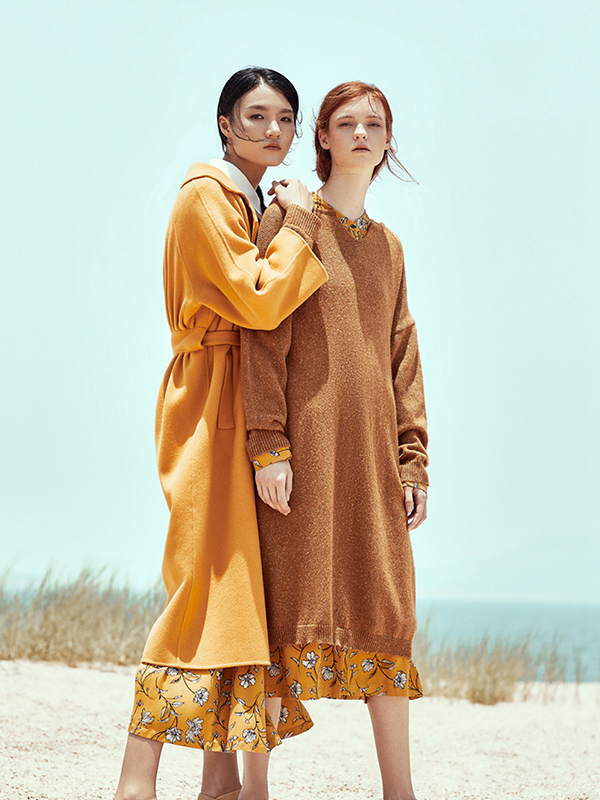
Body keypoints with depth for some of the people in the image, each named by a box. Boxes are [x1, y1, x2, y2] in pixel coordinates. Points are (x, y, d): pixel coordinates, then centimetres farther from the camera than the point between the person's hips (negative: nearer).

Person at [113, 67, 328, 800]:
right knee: (207, 582, -13)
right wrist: (299, 232, -8)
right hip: (212, 402, -9)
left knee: (240, 585, 6)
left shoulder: (251, 204, 20)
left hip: (247, 406, 9)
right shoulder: (206, 195, -9)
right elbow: (257, 301, -18)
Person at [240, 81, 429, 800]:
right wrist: (268, 444, -15)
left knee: (386, 614, 2)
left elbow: (403, 361, 17)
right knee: (293, 604, -7)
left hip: (371, 449, 5)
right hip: (304, 442, -5)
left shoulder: (389, 247, 20)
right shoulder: (289, 220, 3)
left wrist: (413, 464, 9)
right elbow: (264, 335, -6)